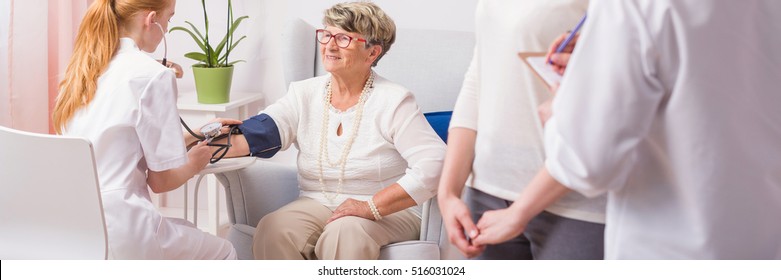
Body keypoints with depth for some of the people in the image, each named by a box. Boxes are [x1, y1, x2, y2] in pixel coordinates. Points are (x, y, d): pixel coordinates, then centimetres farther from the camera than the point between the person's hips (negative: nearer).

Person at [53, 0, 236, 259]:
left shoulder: (83, 69, 9)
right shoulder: (153, 75, -13)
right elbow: (161, 179, -9)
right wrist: (193, 164, 13)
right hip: (118, 232, -8)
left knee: (185, 230, 32)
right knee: (222, 253, 19)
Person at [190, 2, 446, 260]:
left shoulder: (394, 102, -7)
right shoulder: (304, 94, 8)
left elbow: (433, 163, -18)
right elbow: (260, 131, -9)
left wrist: (372, 206, -25)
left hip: (389, 211, -4)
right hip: (317, 204, 4)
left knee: (344, 233, -35)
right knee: (273, 231, -25)